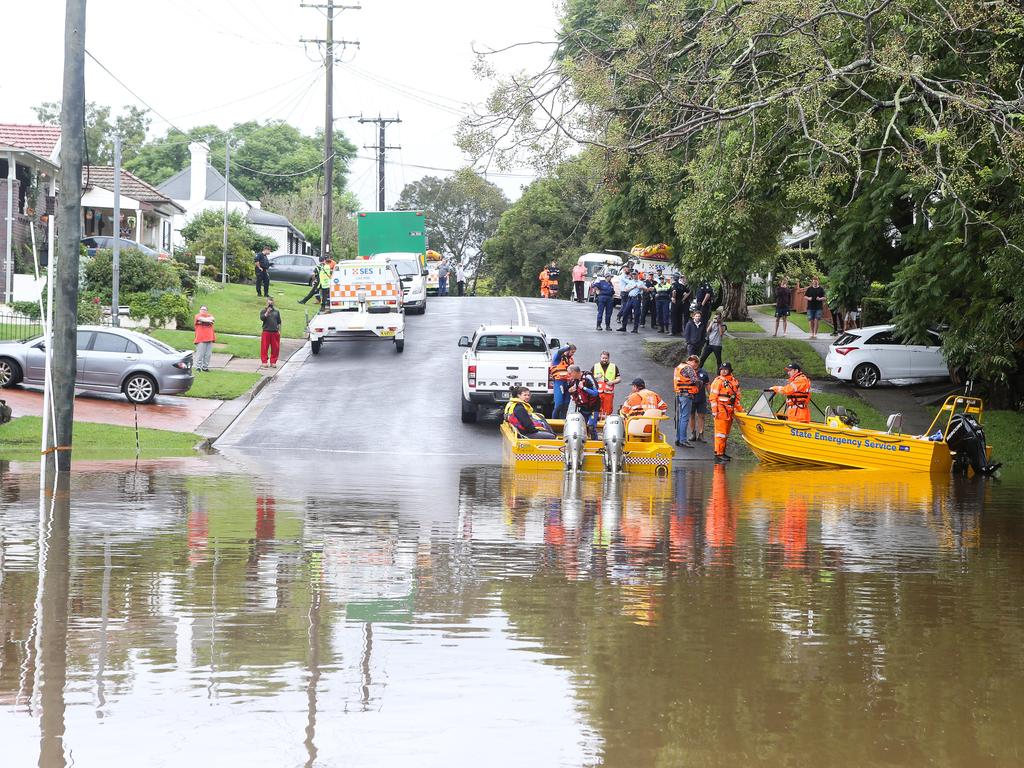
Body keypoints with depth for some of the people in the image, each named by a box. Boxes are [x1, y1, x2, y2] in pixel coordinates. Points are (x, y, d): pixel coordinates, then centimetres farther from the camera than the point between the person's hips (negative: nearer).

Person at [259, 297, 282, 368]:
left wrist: (279, 330, 8)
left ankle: (273, 362, 11)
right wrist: (267, 312, -20)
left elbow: (279, 322, 14)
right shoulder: (263, 311, 4)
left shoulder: (276, 311, 12)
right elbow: (262, 318, -13)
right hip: (266, 332, -3)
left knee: (275, 348, 2)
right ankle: (264, 361, 4)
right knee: (264, 347, -3)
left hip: (275, 332, 3)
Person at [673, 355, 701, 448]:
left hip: (679, 394, 9)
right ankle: (683, 440, -9)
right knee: (685, 418, -8)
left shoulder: (678, 367, 17)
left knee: (681, 417, 15)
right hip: (687, 395, -9)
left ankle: (678, 439, 19)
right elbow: (695, 381, -18)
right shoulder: (689, 368, -12)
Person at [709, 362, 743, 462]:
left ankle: (723, 452, 19)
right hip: (721, 411, -7)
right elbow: (713, 397, -10)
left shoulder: (734, 381, 15)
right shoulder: (718, 381, -6)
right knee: (720, 433, -9)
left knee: (726, 433, 12)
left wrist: (740, 409, 22)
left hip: (730, 411, 7)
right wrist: (714, 411, -16)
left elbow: (737, 397, 24)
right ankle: (718, 453, -9)